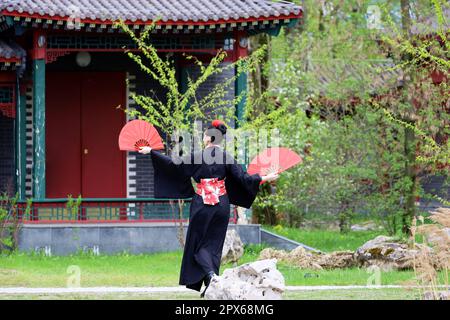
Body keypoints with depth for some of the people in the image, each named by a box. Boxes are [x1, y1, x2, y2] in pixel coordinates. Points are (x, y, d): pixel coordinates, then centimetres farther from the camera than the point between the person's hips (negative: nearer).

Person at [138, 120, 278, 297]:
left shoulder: (196, 157, -7)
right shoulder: (227, 158, -2)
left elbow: (172, 163, -7)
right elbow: (244, 178, -3)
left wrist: (151, 151, 0)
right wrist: (265, 178, 9)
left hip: (201, 205, -3)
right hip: (222, 205, 3)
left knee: (198, 244, 7)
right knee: (214, 244, 12)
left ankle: (210, 274, -20)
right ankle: (212, 284, 8)